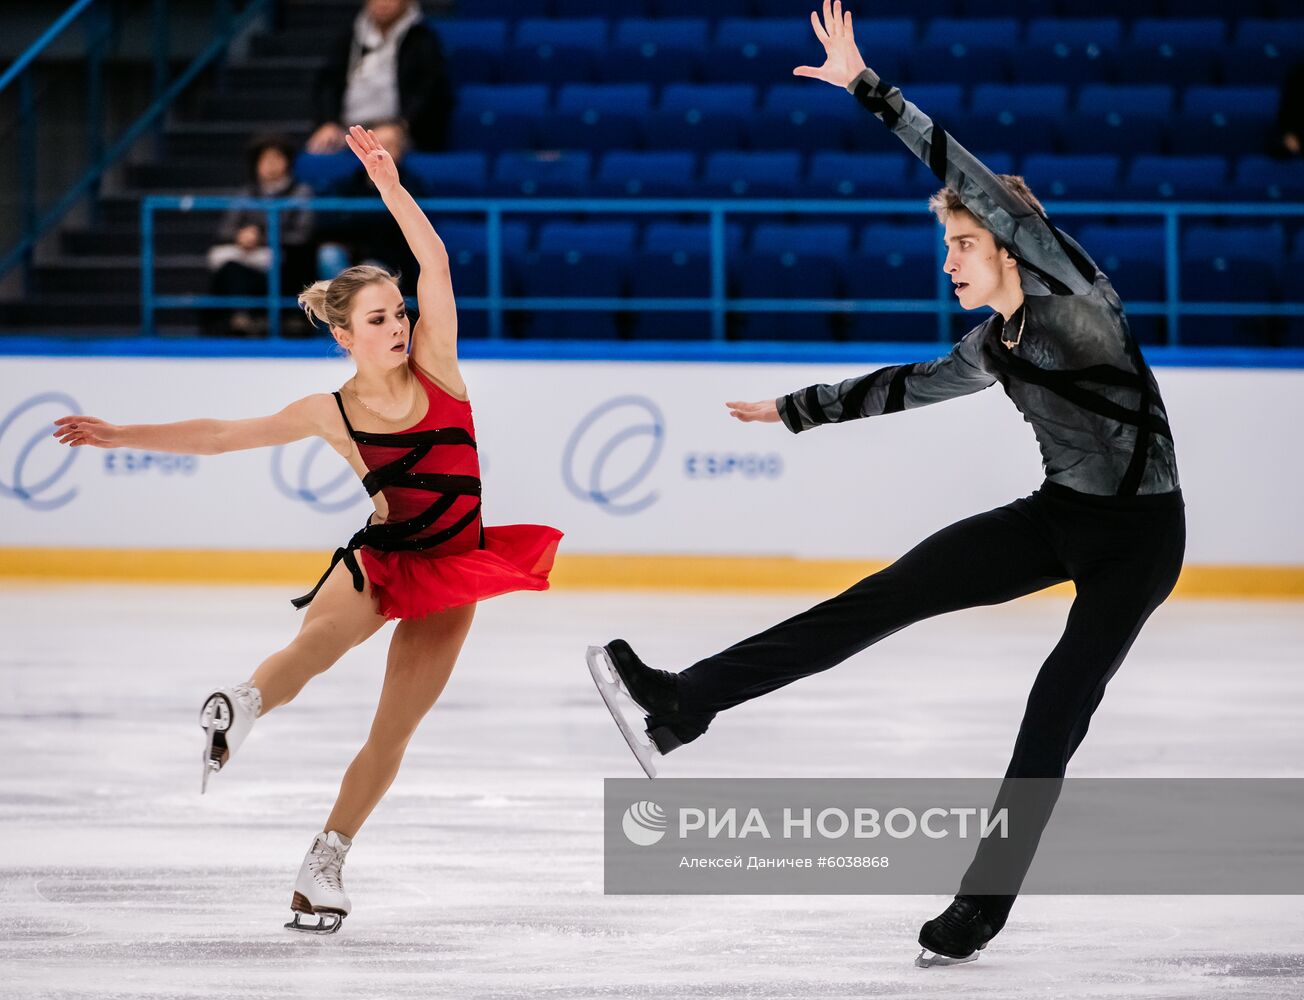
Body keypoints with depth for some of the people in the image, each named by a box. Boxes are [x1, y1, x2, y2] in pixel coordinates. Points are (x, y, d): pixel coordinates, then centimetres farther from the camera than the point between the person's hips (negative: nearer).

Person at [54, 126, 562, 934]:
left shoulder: (433, 363, -4)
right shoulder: (333, 413, -3)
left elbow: (436, 261, -15)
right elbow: (220, 435, 2)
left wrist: (391, 185, -24)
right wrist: (121, 435, 0)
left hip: (451, 570, 1)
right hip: (381, 556, -1)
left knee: (394, 730, 0)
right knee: (320, 638, -36)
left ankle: (327, 859, 12)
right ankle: (242, 707, -64)